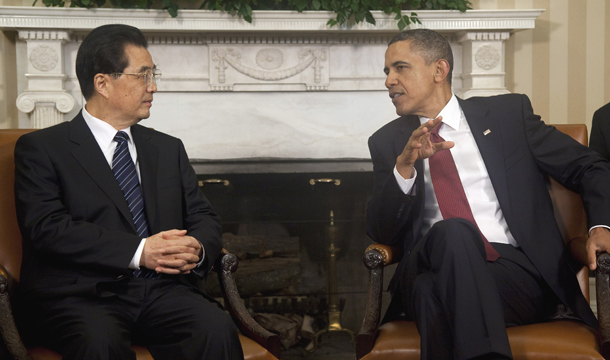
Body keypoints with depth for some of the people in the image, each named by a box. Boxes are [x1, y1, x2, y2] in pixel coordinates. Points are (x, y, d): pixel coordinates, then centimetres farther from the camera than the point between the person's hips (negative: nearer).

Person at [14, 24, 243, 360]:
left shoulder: (168, 148, 23)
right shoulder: (40, 148, 6)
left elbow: (204, 217, 19)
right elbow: (46, 226, -9)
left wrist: (197, 249, -7)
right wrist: (138, 252, -17)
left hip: (163, 288, 4)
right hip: (80, 293, -3)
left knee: (217, 330, -28)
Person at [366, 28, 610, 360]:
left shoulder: (509, 113, 14)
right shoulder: (388, 142, 17)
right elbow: (380, 232, 6)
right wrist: (405, 165, -10)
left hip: (516, 269, -2)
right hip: (428, 269, 2)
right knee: (451, 232, -34)